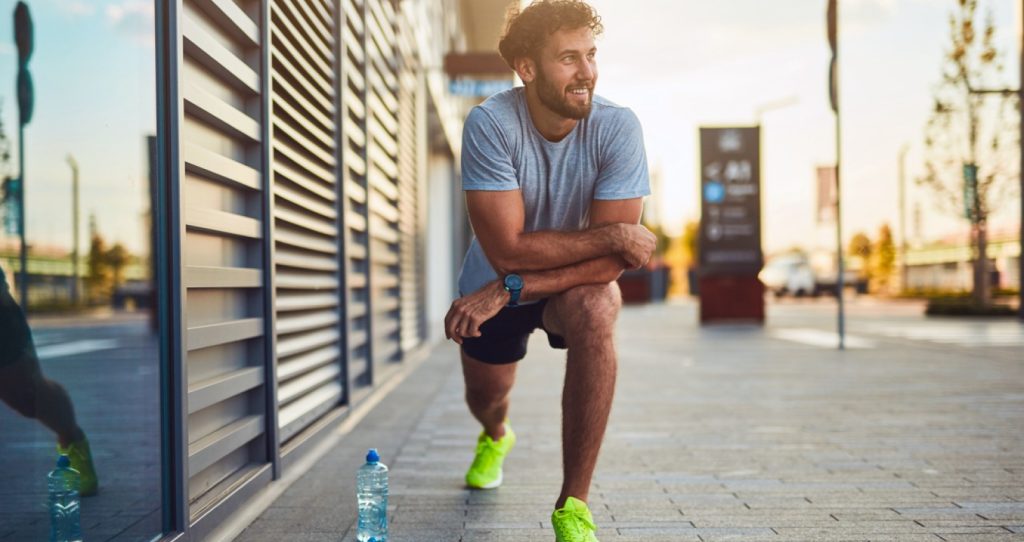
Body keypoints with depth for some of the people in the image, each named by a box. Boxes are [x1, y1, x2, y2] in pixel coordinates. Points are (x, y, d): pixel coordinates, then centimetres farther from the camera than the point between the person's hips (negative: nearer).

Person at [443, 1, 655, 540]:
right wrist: (613, 235, -29)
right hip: (494, 278, 1)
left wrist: (508, 290, -33)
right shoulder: (489, 124, -28)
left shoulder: (617, 127, -26)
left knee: (593, 313, -34)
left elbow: (611, 262, -28)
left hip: (577, 281, -1)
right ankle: (496, 437, 59)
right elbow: (509, 250, -32)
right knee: (486, 397, 14)